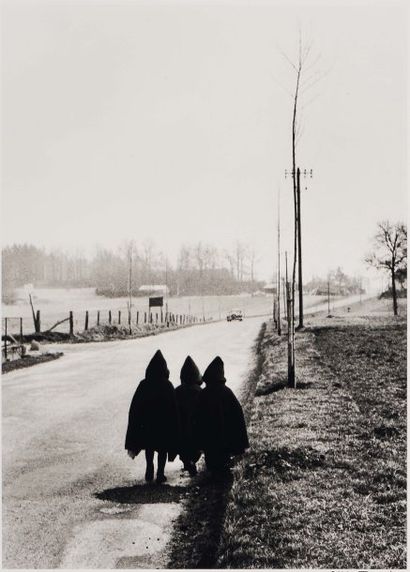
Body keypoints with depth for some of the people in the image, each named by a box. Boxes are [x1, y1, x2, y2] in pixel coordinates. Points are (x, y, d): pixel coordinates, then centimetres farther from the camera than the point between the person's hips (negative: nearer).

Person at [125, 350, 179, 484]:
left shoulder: (144, 385, -11)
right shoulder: (167, 386, -15)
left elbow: (135, 408, -7)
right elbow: (173, 409, -13)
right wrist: (174, 431, -2)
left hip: (147, 425, 2)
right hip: (164, 426, -2)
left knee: (149, 448, 23)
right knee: (162, 450, 14)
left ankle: (149, 473, 23)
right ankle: (160, 474, 15)